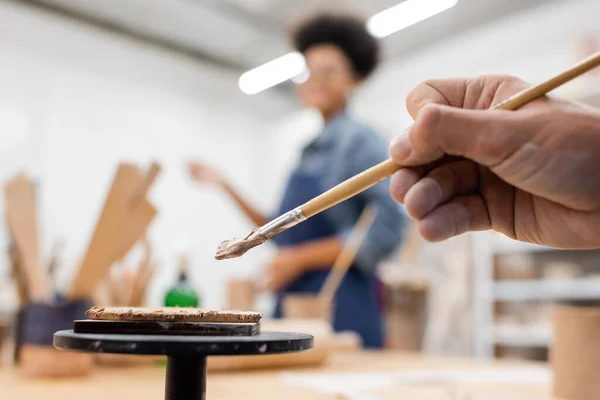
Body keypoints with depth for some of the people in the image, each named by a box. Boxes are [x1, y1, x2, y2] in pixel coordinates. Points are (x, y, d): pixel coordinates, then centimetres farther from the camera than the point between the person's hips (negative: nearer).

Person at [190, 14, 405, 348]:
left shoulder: (361, 140, -8)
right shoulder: (310, 151, 13)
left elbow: (386, 230, -17)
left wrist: (301, 258, -15)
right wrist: (225, 186, 15)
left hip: (341, 307, -7)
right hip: (292, 304, 7)